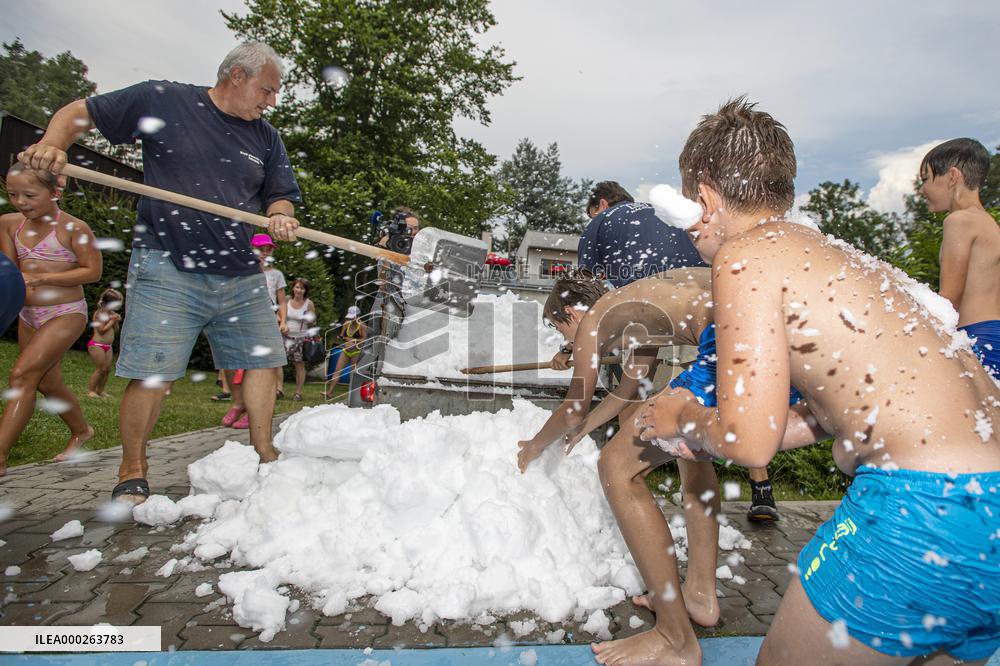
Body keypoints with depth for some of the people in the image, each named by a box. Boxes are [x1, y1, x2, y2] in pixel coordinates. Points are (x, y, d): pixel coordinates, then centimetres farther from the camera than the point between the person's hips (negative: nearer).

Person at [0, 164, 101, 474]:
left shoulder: (73, 228, -13)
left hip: (66, 314, -7)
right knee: (46, 383, 16)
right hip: (28, 315, 7)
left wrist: (41, 277, -20)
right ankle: (80, 430, 37)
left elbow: (93, 271, -14)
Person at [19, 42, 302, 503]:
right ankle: (132, 474, 13)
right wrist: (52, 144, -11)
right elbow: (76, 113, 10)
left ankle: (263, 454, 21)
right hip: (166, 269, -4)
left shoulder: (266, 137, 13)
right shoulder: (160, 100, 3)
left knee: (262, 359, 5)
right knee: (151, 374, -6)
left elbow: (281, 197, 13)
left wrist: (281, 218, -10)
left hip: (241, 276, 5)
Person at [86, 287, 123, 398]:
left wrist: (116, 322, -2)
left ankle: (100, 390, 19)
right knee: (101, 369, -6)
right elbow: (102, 330, -19)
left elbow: (115, 330, 15)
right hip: (97, 345, -8)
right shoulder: (99, 313, -13)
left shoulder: (112, 313, 9)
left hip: (108, 346, 8)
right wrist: (112, 321, -13)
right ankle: (90, 390, 5)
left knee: (107, 369, 8)